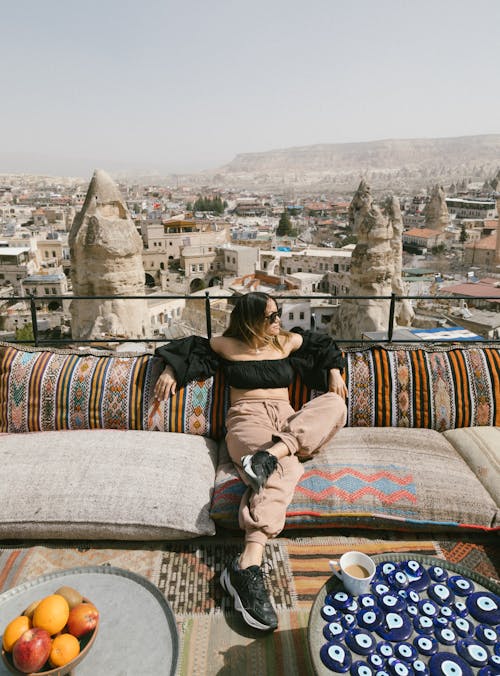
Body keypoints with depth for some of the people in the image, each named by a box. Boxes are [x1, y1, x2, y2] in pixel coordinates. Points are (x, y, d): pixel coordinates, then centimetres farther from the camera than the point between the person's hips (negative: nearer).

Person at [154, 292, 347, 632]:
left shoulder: (288, 342, 19)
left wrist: (334, 371, 19)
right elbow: (190, 347, 26)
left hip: (288, 421, 5)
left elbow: (322, 343, 34)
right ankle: (248, 566, -48)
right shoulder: (228, 345, 11)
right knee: (284, 470, -37)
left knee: (334, 404, -26)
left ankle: (271, 452, -41)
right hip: (247, 419, -4)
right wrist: (172, 368, 13)